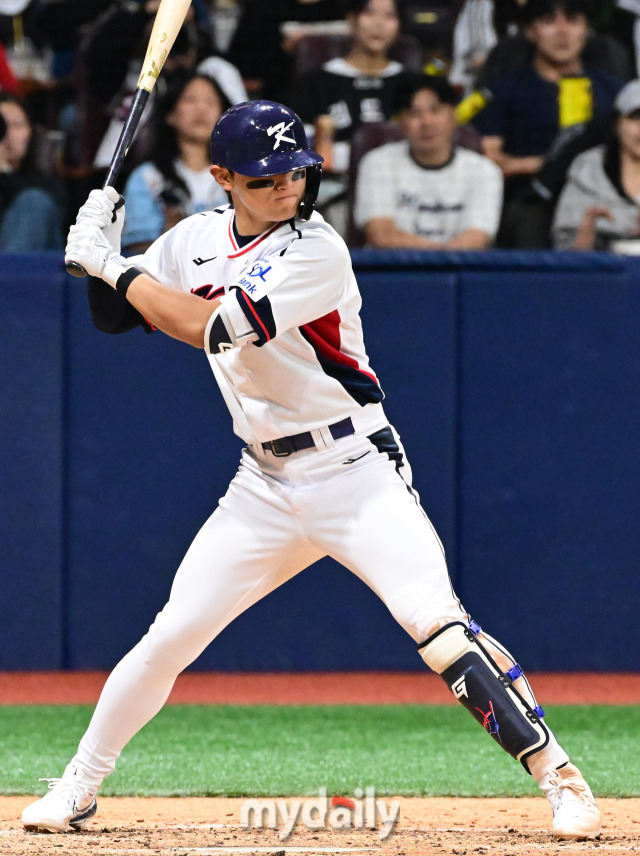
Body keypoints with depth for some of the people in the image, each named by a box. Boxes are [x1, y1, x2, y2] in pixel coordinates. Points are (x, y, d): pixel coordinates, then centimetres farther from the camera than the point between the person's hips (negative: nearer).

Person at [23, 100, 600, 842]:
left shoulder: (315, 252, -17)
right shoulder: (198, 238, 4)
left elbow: (207, 328, -24)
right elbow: (114, 314, 14)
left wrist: (112, 263, -16)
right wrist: (101, 256, -6)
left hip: (356, 475, -5)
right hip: (265, 488, 5)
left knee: (438, 625, -21)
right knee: (169, 638, 2)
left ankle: (559, 776, -17)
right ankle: (78, 788, 19)